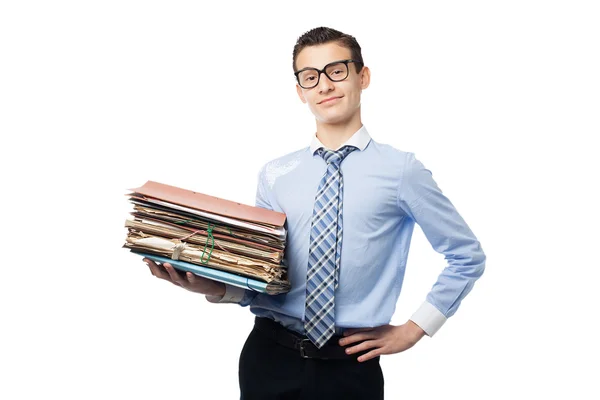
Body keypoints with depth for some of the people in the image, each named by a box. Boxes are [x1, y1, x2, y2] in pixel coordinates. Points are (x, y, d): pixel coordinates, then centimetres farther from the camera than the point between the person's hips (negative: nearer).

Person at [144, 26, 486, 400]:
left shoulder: (400, 169, -5)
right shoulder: (275, 175, 4)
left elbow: (468, 256, 4)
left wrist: (413, 329, 0)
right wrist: (214, 286, -14)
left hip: (351, 366, -2)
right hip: (269, 357, 2)